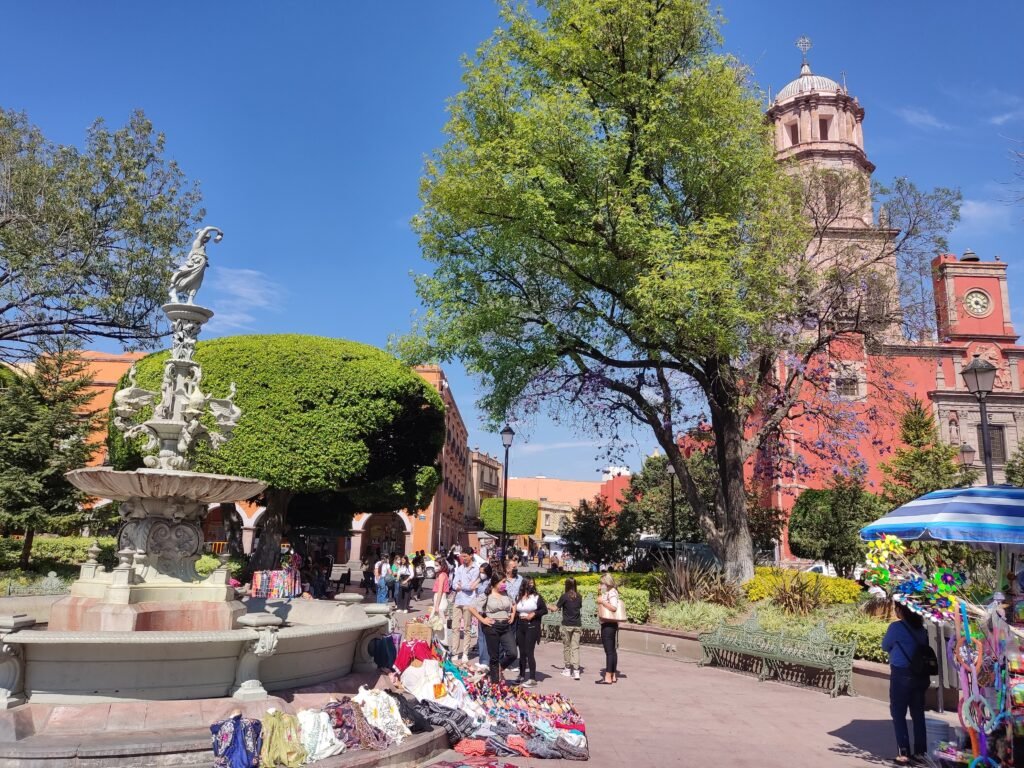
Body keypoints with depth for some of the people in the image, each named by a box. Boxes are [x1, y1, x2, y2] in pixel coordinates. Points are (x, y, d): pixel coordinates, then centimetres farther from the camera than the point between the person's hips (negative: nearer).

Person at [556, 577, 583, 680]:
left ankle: (567, 669, 18)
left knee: (566, 646, 11)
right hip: (577, 625, 3)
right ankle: (576, 670, -9)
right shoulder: (579, 596, 4)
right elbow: (580, 609, 14)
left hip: (567, 625, -3)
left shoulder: (564, 596, -9)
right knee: (575, 647, 1)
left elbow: (556, 608, -3)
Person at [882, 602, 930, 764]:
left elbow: (885, 646, -1)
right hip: (920, 674, 6)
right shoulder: (921, 627, 2)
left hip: (901, 674, -6)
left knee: (898, 714, 3)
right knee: (918, 714, 14)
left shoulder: (896, 626, -13)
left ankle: (903, 753, 1)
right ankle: (920, 751, 19)